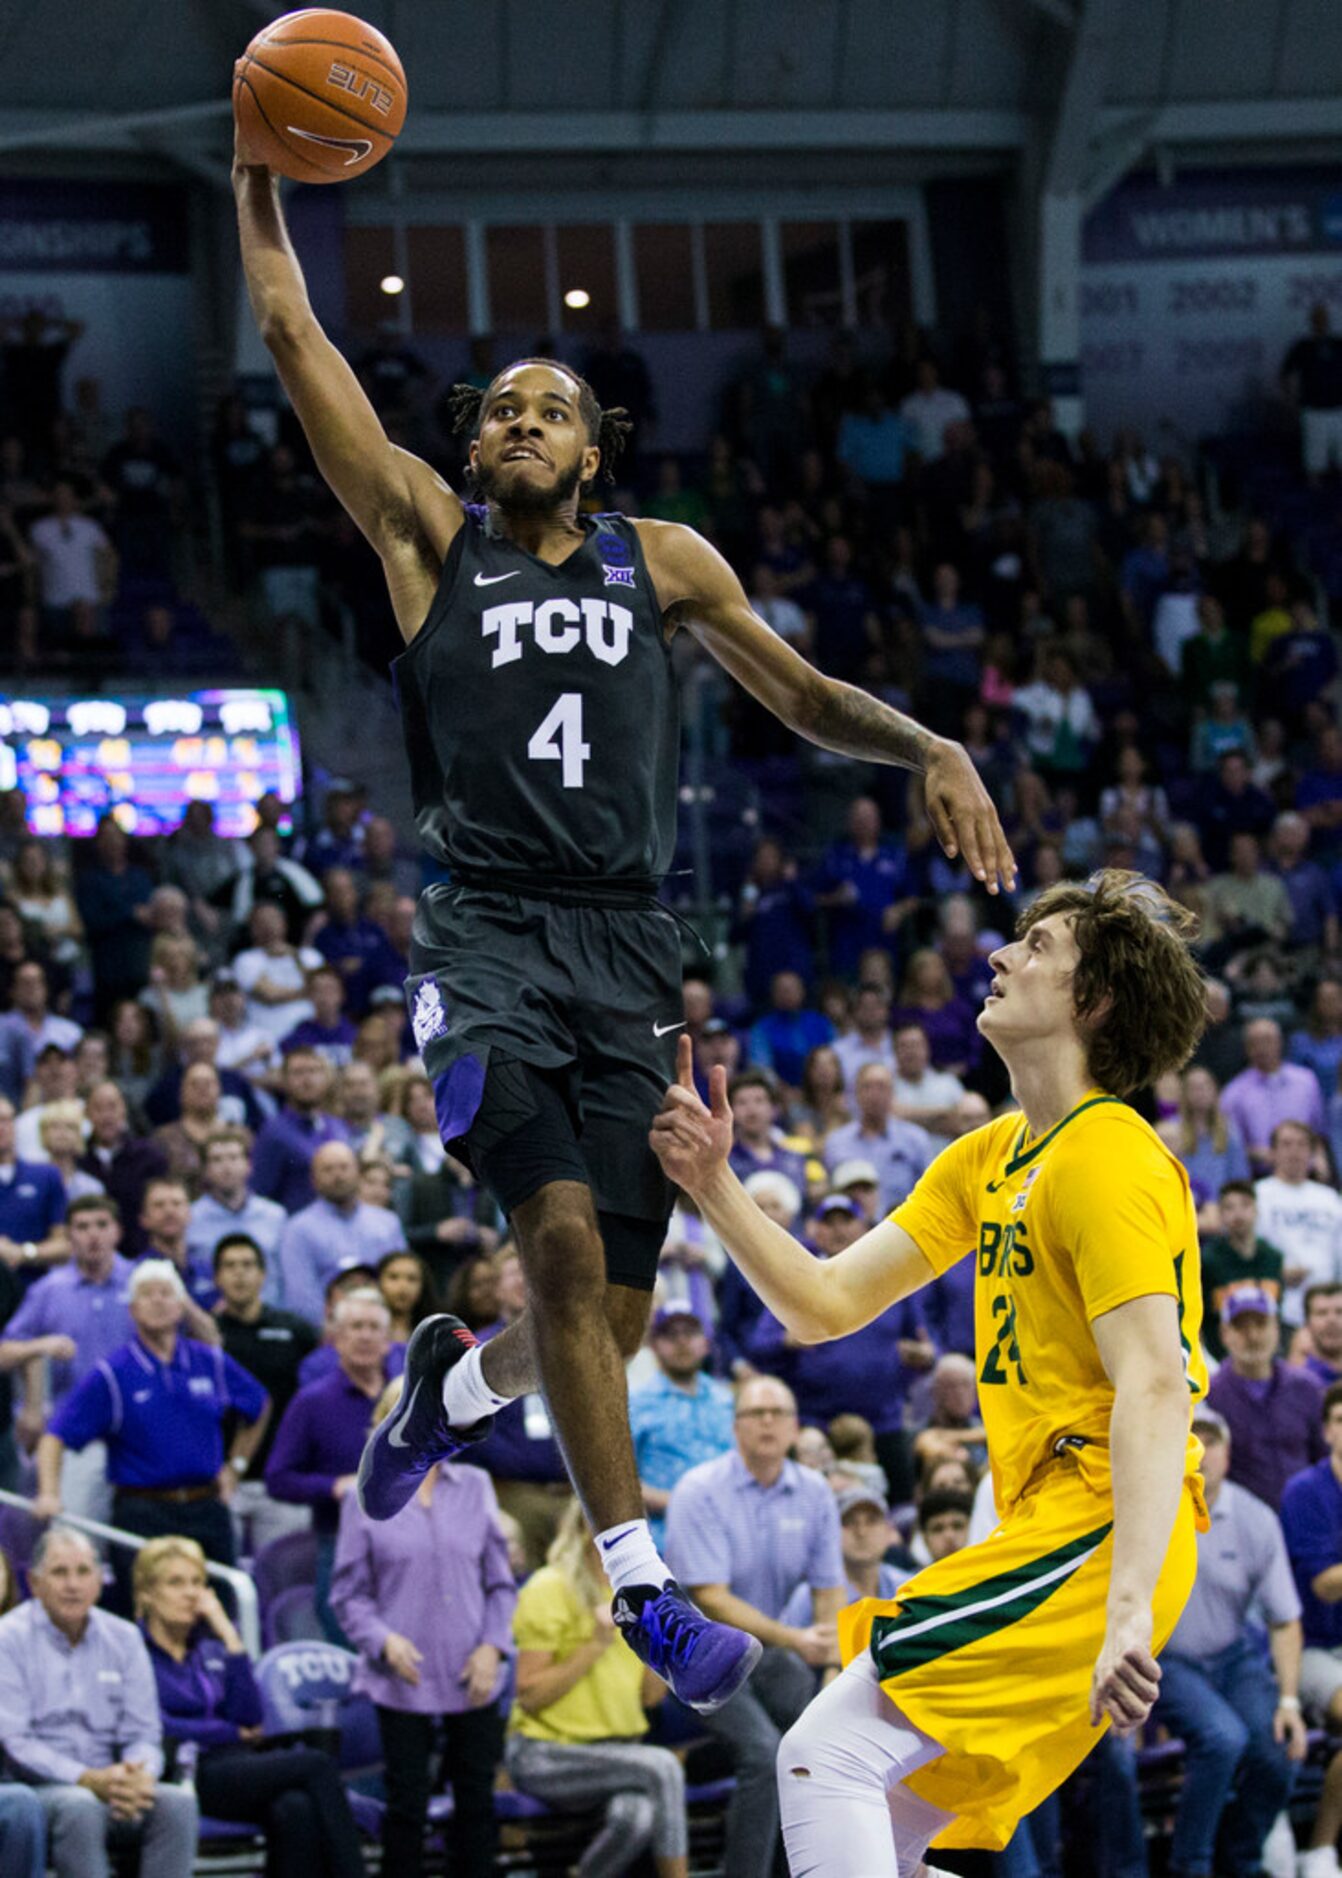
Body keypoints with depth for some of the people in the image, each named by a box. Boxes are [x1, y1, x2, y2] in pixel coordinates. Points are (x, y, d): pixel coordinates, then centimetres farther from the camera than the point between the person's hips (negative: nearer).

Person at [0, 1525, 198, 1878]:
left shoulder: (123, 1638, 12)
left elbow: (143, 1733, 9)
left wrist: (140, 1775, -16)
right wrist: (88, 1780, -22)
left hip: (108, 1787, 5)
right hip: (35, 1790, -5)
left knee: (177, 1803, -25)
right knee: (79, 1807, -38)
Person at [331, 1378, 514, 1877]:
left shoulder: (475, 1488, 7)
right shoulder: (365, 1500, -1)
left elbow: (500, 1581, 9)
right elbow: (349, 1594, 0)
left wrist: (492, 1647, -4)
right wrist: (384, 1640, -17)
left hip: (473, 1681, 2)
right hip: (403, 1683, -2)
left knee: (476, 1803, 8)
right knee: (406, 1806, 0)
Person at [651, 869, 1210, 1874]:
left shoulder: (1109, 1160, -12)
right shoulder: (987, 1159, 17)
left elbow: (1155, 1384, -22)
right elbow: (828, 1302, 18)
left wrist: (1129, 1606, -32)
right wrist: (714, 1186, 3)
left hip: (1099, 1536, -9)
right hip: (1047, 1532, 9)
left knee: (826, 1759, -16)